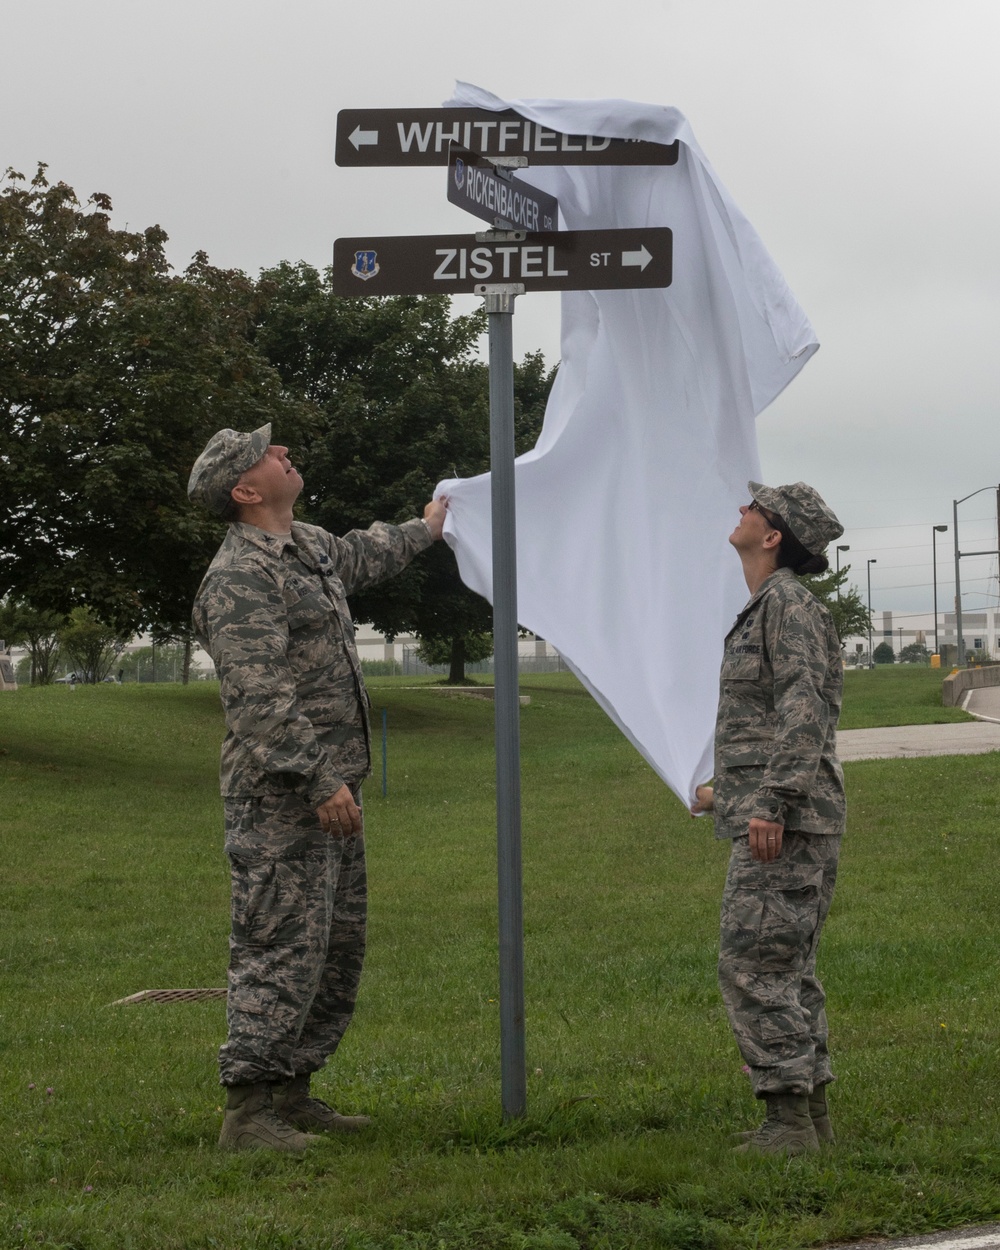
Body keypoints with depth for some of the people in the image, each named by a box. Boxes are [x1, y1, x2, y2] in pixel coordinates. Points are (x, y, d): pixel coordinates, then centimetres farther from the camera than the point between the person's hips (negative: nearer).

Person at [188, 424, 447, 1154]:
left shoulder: (308, 546, 15)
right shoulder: (240, 578, -16)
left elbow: (362, 555, 40)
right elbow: (261, 698, -23)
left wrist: (425, 529, 56)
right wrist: (320, 780, -27)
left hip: (331, 790, 10)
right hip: (281, 798, -10)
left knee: (340, 950, 13)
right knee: (282, 947, -11)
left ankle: (290, 1092, 20)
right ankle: (247, 1112, -7)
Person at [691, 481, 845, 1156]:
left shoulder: (789, 603, -11)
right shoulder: (765, 607, 20)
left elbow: (804, 710, -22)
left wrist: (771, 803, -27)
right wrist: (729, 790, 33)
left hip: (783, 825, -11)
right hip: (781, 822, 11)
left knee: (753, 965, -10)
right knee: (789, 968, 13)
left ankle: (789, 1118, -8)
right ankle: (812, 1112, 18)